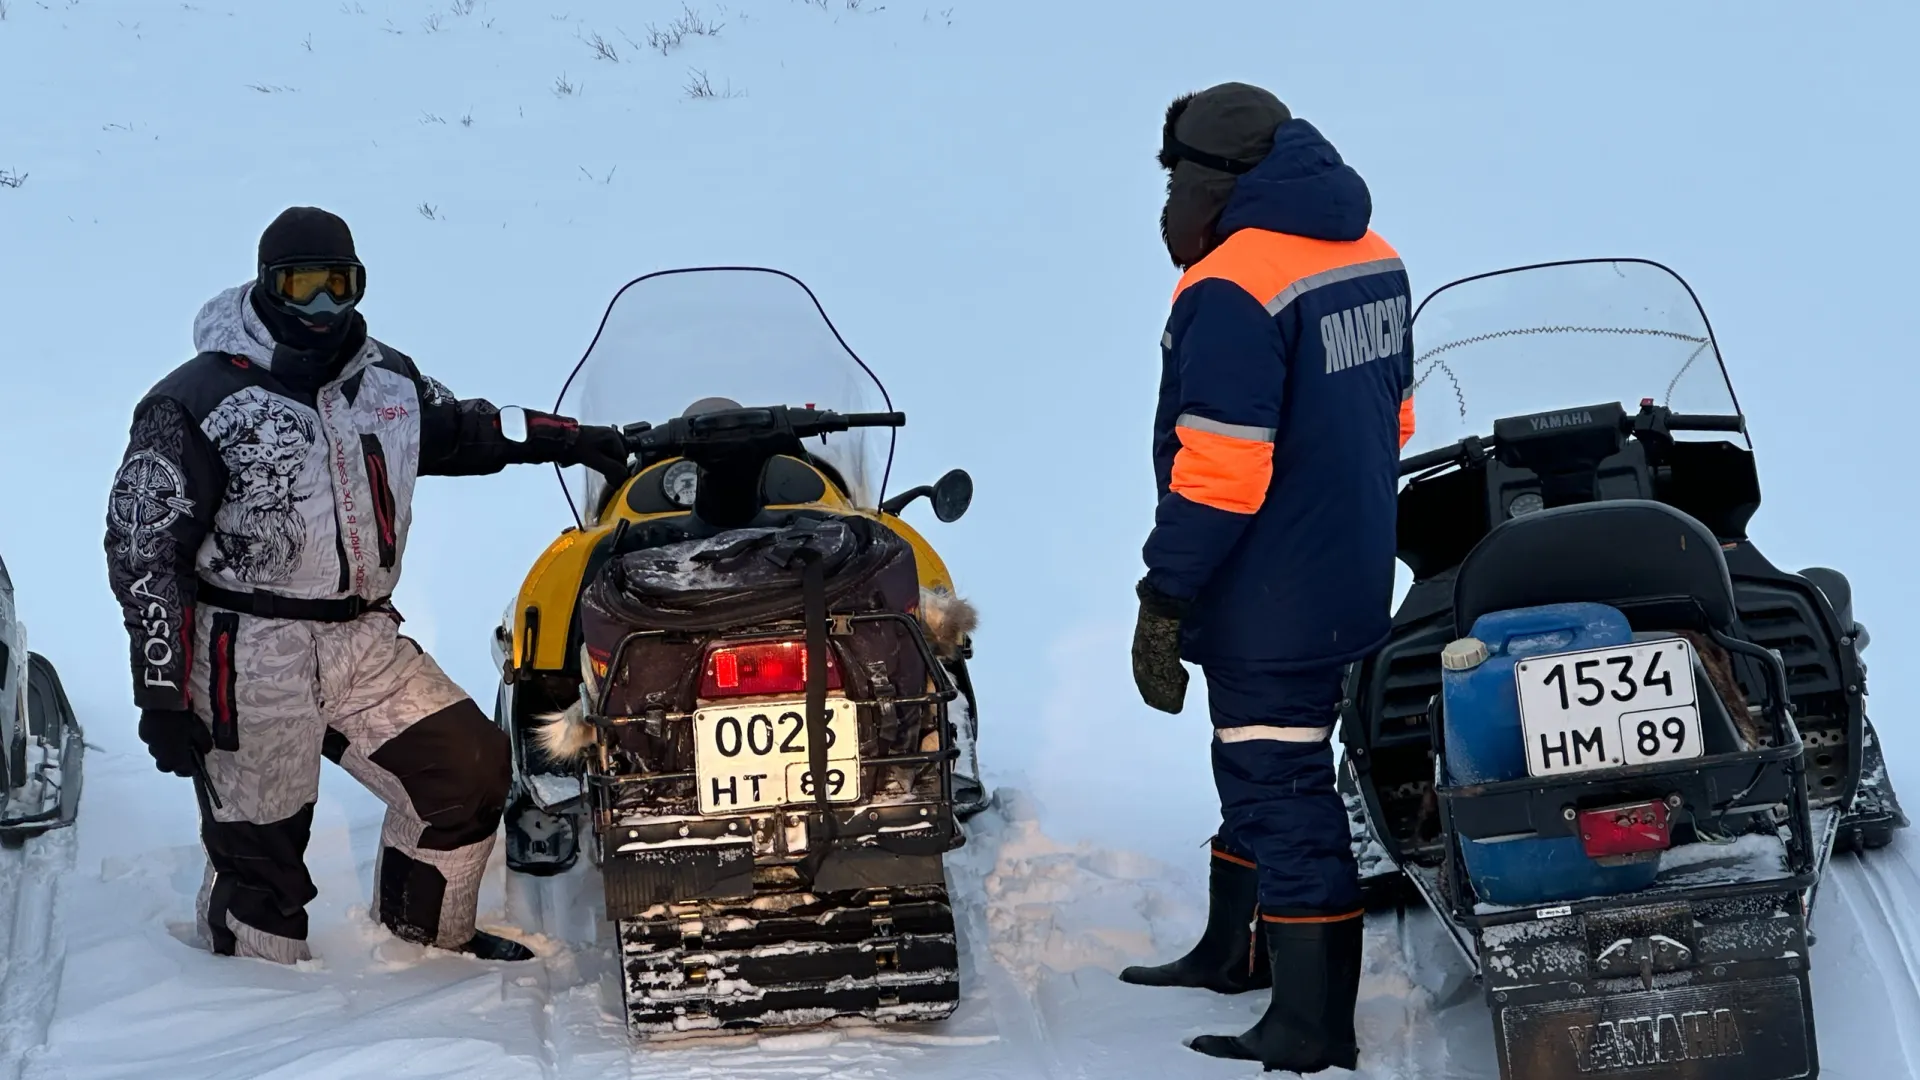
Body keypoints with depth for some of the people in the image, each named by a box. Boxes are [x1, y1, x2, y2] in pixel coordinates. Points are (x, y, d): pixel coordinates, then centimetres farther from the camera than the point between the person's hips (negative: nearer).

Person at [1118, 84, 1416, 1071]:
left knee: (1280, 788, -5)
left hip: (1269, 605, -9)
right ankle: (1236, 949, 37)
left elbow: (1218, 471, -24)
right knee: (1264, 767, 22)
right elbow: (1391, 421, 17)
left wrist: (1164, 601, -18)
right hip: (1353, 585, 9)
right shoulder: (1371, 259, 8)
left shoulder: (1233, 289, -20)